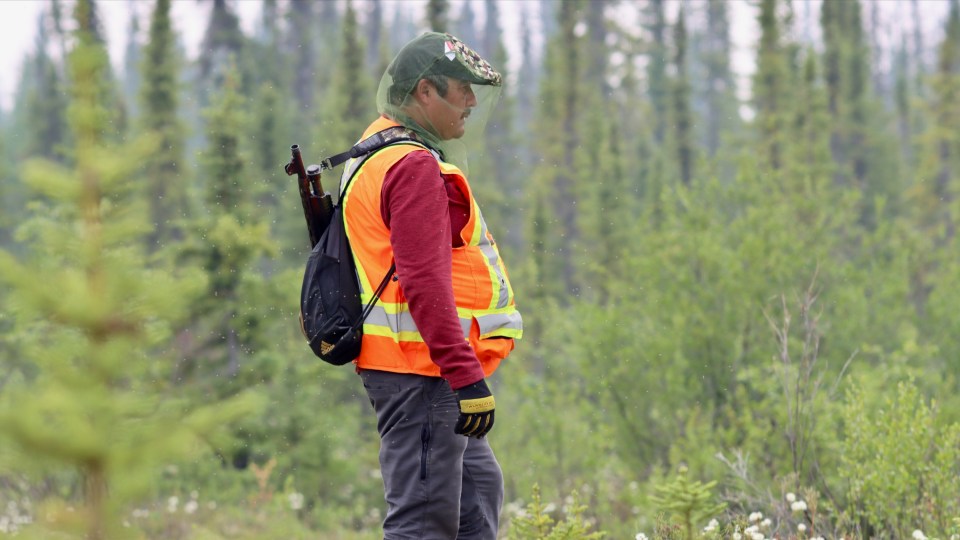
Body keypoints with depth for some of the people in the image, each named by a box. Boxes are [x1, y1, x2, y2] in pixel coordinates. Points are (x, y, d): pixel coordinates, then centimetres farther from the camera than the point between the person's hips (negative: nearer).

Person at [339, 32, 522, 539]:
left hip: (422, 369, 11)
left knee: (478, 488, 20)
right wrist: (467, 377, -26)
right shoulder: (415, 165, -16)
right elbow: (424, 283, -25)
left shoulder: (381, 152, 18)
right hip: (423, 370, -11)